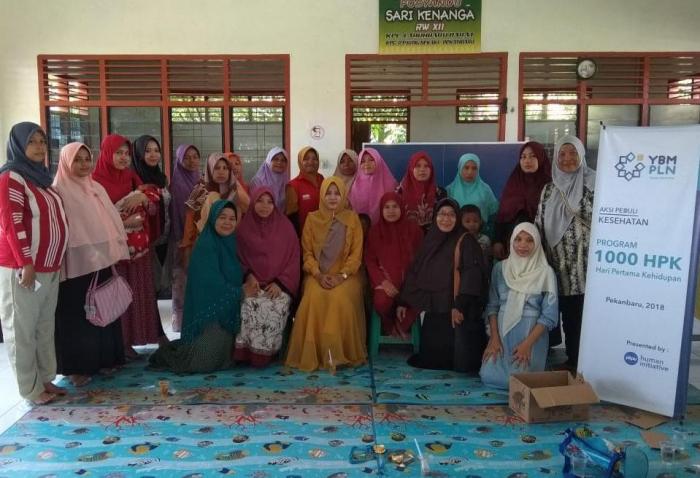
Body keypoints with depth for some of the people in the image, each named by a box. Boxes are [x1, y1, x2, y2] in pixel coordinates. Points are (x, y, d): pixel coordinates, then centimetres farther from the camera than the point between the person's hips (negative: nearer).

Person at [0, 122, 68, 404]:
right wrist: (25, 264, -20)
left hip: (49, 267, 8)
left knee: (45, 327, 14)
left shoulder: (40, 177, 15)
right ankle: (31, 389, 11)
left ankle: (46, 379, 24)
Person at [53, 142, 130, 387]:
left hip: (101, 263, 7)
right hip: (76, 265, -6)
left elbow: (110, 221, 13)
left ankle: (105, 359, 26)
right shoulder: (59, 191, -8)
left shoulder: (97, 188, 12)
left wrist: (114, 254, 8)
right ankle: (76, 367, 12)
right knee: (76, 315, 2)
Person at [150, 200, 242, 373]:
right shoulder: (205, 246, -16)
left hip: (228, 310, 8)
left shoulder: (232, 243, 8)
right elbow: (212, 284, -19)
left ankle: (179, 350, 30)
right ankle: (169, 354, 16)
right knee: (209, 361, -11)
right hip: (208, 310, -8)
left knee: (223, 354, 8)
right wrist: (240, 293, -12)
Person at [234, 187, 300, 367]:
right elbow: (238, 257, 10)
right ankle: (248, 351, -18)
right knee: (249, 305, -31)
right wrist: (248, 276, -9)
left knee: (276, 307, -32)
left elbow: (293, 259, 3)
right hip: (253, 282, 1)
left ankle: (265, 353, -15)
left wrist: (280, 283, -9)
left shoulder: (285, 227, 6)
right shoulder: (244, 227, 8)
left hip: (279, 284, -1)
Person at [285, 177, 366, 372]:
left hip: (345, 274, -1)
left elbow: (356, 253, 1)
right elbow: (307, 252, 4)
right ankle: (314, 355, -22)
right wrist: (318, 274, -12)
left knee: (341, 299, -32)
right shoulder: (312, 219, 9)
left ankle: (342, 354, -22)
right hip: (318, 274, 1)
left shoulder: (352, 219, 6)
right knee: (314, 298, -31)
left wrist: (341, 275, -14)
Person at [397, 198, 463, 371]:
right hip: (430, 308, 4)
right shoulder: (430, 240, 10)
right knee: (429, 349, 6)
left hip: (450, 310, -4)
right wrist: (403, 301, 10)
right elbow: (414, 272, 12)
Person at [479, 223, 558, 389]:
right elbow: (492, 305, 3)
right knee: (489, 377, -4)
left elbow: (549, 315, -9)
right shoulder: (500, 268, 1)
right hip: (502, 332, 3)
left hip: (532, 334, -3)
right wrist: (494, 337, -7)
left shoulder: (545, 272, -9)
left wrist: (528, 343, -14)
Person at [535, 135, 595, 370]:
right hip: (561, 265, 4)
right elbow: (540, 225, 12)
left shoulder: (594, 184, -2)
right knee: (568, 314, 10)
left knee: (586, 314, -3)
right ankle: (572, 360, 22)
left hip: (586, 263, -4)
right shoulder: (549, 189, 11)